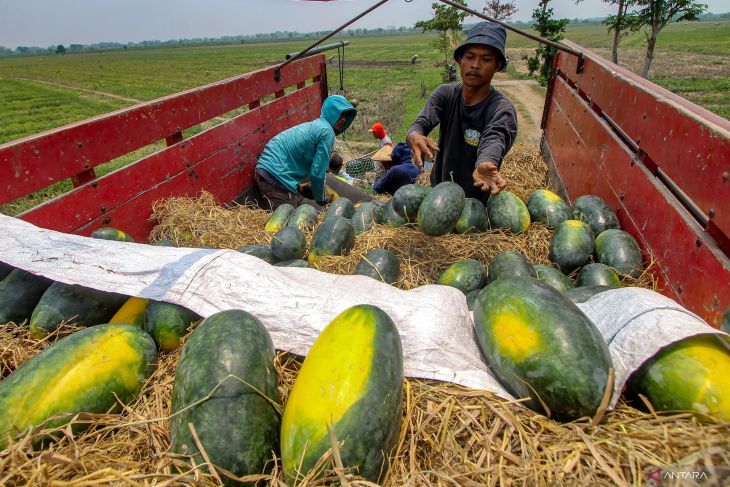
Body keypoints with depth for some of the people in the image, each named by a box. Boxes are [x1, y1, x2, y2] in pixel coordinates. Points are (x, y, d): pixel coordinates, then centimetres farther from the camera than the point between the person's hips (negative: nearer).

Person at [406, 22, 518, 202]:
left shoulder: (502, 109, -18)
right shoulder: (444, 94, -7)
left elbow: (494, 140, -37)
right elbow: (420, 123, -23)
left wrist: (486, 165, -62)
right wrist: (415, 137, -48)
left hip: (477, 200, -3)